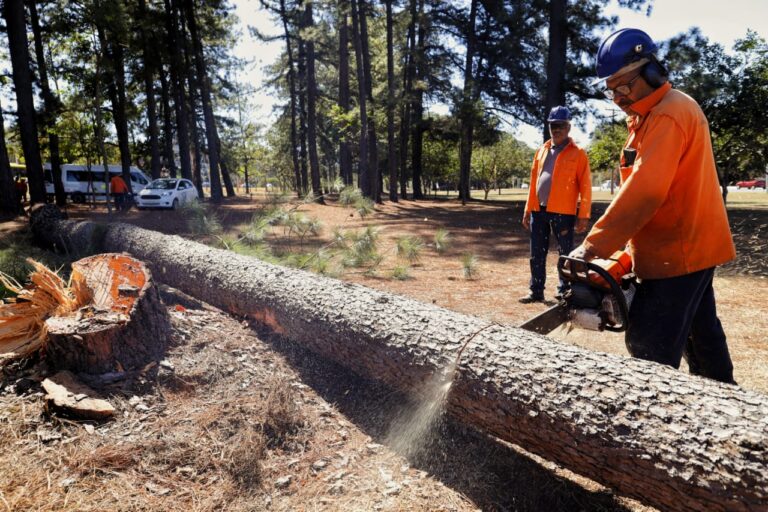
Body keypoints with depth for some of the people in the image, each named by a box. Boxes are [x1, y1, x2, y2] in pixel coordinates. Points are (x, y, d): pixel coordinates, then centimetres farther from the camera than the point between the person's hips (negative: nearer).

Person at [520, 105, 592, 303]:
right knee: (537, 254, 8)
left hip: (562, 212, -5)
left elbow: (585, 186, -4)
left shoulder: (578, 153, 0)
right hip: (538, 211, 5)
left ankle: (564, 291, 16)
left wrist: (583, 216, -10)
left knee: (565, 254, 4)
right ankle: (536, 291, 17)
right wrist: (528, 210, 12)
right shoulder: (541, 151, 15)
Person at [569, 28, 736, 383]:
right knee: (701, 331, 22)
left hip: (677, 252, -11)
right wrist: (627, 252, 8)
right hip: (692, 247, 11)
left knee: (649, 346, -9)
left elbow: (644, 191, -27)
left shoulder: (668, 114, -17)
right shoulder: (650, 116, 15)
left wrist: (594, 246, -26)